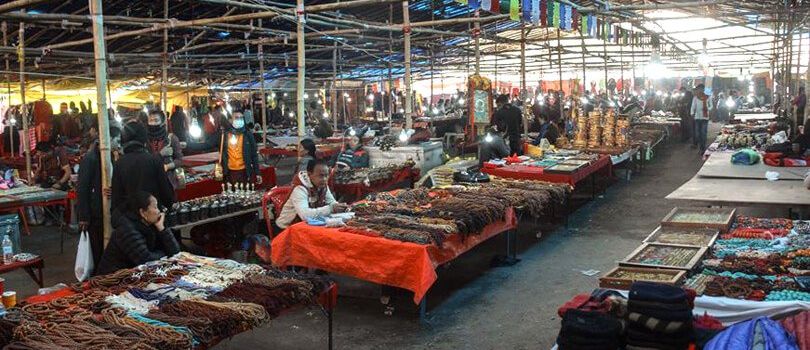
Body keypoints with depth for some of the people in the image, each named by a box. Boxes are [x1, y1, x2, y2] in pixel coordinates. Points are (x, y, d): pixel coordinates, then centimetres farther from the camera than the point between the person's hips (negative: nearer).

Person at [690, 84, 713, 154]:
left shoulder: (708, 98, 3)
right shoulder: (695, 98, 4)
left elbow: (711, 106, 11)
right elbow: (693, 106, 0)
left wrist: (707, 108, -11)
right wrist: (692, 113, -17)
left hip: (705, 117, -2)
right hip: (697, 117, 2)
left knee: (703, 133, -6)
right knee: (697, 133, 1)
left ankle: (703, 149, -2)